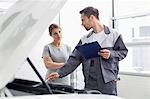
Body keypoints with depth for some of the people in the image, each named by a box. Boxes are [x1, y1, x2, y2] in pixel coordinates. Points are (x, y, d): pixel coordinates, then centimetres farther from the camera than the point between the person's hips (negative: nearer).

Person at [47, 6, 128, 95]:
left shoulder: (113, 34, 2)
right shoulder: (84, 39, 13)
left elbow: (123, 51, 6)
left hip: (108, 82, -3)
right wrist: (60, 73, 0)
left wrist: (111, 54, -14)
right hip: (90, 83, 4)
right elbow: (74, 59, 9)